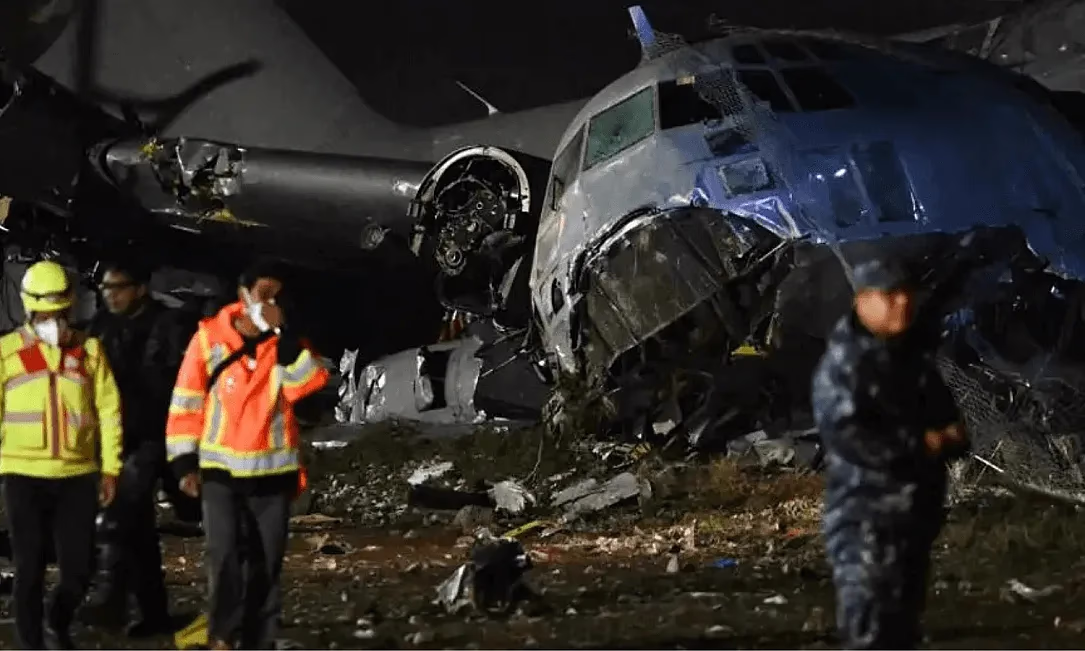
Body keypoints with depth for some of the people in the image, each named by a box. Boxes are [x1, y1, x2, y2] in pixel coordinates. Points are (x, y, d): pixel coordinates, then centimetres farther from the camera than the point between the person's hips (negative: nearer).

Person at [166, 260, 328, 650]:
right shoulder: (210, 337, -4)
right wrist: (185, 462, -4)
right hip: (221, 468, -3)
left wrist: (283, 335, -22)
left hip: (273, 469, 3)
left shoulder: (289, 343, 2)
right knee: (225, 553, -16)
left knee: (267, 560, 8)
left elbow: (310, 383, -17)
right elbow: (187, 403, -1)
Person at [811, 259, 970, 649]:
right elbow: (845, 435, -24)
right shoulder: (843, 364, -14)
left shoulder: (917, 358, 11)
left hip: (915, 512, 9)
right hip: (865, 516, -8)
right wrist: (920, 444, -17)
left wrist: (949, 436, -4)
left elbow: (945, 417, 22)